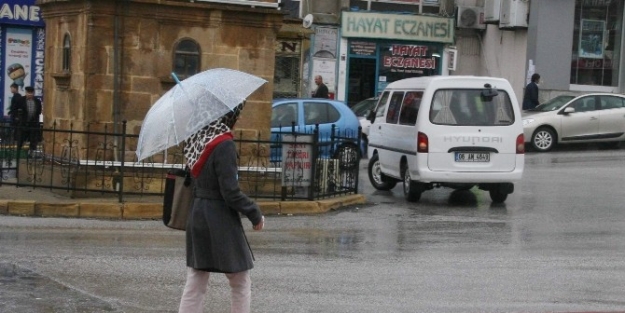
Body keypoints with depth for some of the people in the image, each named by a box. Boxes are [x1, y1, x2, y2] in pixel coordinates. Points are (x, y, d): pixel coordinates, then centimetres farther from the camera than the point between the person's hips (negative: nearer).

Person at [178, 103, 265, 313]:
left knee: (195, 284, 10)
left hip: (196, 215, 7)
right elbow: (231, 192, -19)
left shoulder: (196, 139, 3)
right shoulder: (224, 144, -18)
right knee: (241, 283, 8)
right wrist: (255, 214, -8)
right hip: (220, 219, -7)